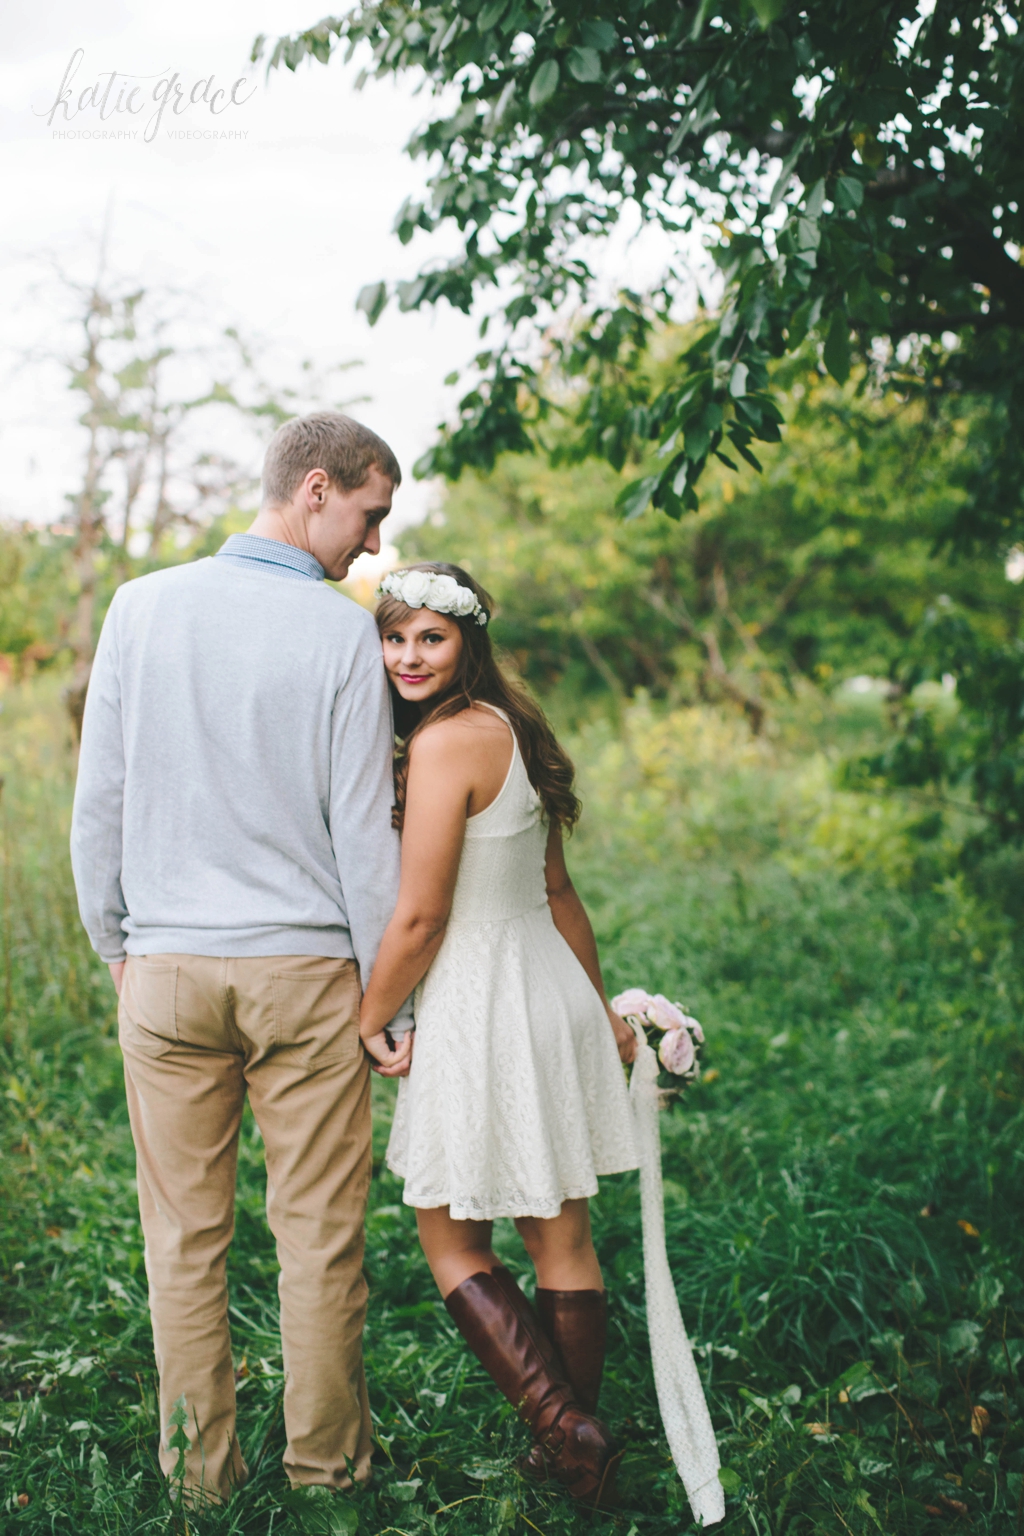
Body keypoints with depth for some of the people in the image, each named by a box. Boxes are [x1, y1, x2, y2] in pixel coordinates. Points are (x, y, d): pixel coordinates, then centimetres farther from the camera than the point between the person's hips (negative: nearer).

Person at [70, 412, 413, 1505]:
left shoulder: (143, 607, 1)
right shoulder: (342, 633, -7)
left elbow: (99, 799, 3)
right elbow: (361, 833, -7)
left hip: (167, 965, 2)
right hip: (306, 966, -2)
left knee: (185, 1233, 10)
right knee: (318, 1232, 9)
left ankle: (200, 1469, 19)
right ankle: (323, 1462, 20)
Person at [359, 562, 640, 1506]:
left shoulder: (447, 741, -17)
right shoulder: (514, 730, 11)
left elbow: (419, 918, -17)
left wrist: (369, 1023, -3)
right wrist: (600, 1010, 25)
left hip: (483, 1015, -9)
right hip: (555, 999, 9)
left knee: (451, 1245, 6)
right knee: (564, 1240, 13)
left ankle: (565, 1430, 0)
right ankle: (582, 1442, 23)